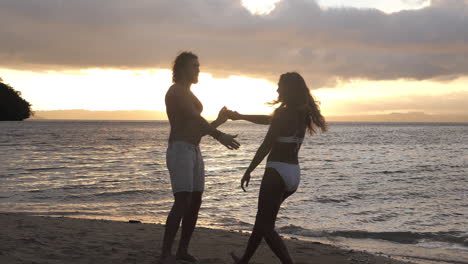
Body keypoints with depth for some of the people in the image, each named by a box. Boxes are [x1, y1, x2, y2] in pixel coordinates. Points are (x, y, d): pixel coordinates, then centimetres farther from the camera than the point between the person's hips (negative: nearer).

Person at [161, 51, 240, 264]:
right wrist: (219, 135, -33)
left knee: (195, 202, 8)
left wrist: (218, 121, 25)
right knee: (182, 202, -18)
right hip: (179, 150, -10)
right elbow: (194, 118, -23)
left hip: (194, 151, 10)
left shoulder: (189, 95, 22)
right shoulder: (176, 91, -9)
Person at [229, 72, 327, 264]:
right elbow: (268, 120, 24)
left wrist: (248, 172, -6)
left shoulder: (283, 113, -14)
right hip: (295, 173, 9)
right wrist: (240, 116, 32)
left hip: (277, 172, -9)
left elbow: (265, 147, -14)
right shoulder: (303, 113, 11)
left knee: (266, 226, -2)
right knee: (263, 219, 22)